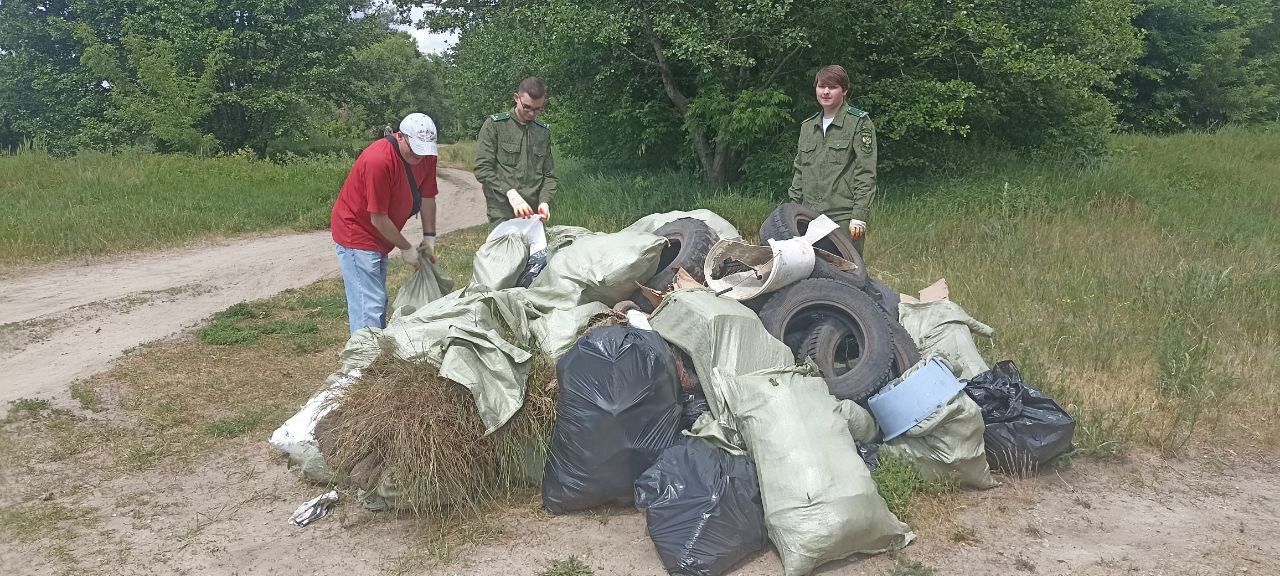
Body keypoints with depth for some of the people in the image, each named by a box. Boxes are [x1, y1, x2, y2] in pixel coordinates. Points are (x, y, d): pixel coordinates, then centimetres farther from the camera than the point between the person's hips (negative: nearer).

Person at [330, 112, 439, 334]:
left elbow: (427, 198, 5)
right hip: (356, 234, -9)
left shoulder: (426, 155, -6)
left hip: (378, 238, 9)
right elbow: (378, 218, -25)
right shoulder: (379, 160, -30)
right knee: (369, 307, -12)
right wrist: (406, 248, -15)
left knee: (380, 302, 17)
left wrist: (429, 238, 2)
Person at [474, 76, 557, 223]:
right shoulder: (494, 125, 0)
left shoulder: (544, 132, 13)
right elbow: (482, 170, -7)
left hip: (532, 214, 4)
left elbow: (549, 175, 14)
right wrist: (511, 194, -20)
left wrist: (544, 201, -6)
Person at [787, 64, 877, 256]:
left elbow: (866, 174, -7)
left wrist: (859, 217, -13)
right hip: (810, 216, 5)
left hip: (844, 217, -5)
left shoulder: (859, 123, -1)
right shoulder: (807, 126, 17)